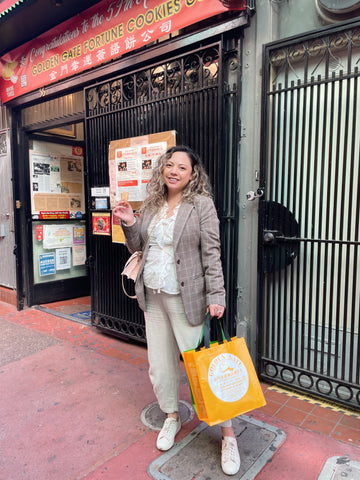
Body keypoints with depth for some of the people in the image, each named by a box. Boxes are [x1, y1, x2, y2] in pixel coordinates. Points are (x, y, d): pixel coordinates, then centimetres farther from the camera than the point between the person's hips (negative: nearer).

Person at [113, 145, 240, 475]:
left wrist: (216, 296, -16)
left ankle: (228, 435, 21)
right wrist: (129, 223, -4)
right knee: (159, 363, 16)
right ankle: (172, 417, 41)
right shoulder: (151, 205, 9)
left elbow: (212, 254, -11)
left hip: (185, 298, -6)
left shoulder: (202, 205, -8)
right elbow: (137, 246, 14)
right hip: (152, 297, 6)